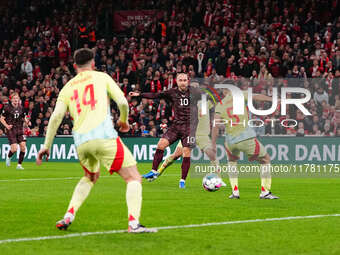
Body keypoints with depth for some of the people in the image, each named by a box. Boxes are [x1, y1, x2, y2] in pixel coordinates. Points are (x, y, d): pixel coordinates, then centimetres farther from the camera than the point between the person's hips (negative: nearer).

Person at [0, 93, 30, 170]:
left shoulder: (21, 108, 7)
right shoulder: (7, 108, -5)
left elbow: (24, 118, 19)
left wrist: (26, 121, -4)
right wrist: (7, 126, -16)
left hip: (20, 130, 4)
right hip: (11, 130, -4)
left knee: (23, 146, -9)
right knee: (14, 148, -13)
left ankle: (19, 164, 4)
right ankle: (8, 157, 21)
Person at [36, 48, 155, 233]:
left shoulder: (68, 87, 19)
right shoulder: (101, 77, 11)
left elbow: (56, 117, 9)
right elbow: (122, 102, 3)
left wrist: (47, 145, 13)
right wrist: (124, 121, 22)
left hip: (81, 141, 5)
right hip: (103, 136, -5)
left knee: (91, 177, 32)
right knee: (133, 178, -1)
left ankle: (68, 216, 19)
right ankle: (133, 223, -20)